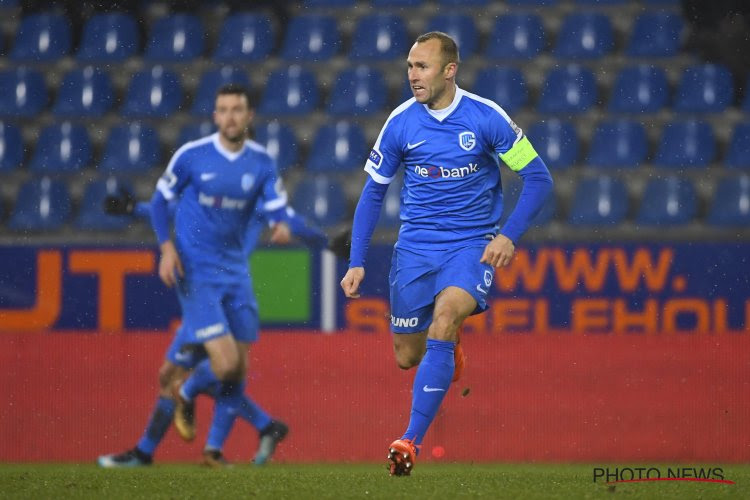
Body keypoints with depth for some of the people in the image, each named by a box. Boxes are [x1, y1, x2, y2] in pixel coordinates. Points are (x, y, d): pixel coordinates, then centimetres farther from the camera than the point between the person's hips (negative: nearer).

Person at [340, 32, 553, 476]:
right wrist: (357, 263, -1)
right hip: (415, 246, 3)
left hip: (473, 244, -3)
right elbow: (373, 193, 6)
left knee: (444, 318, -30)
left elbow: (538, 178, -3)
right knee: (408, 357, 4)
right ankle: (448, 354, 44)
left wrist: (508, 235, -15)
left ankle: (411, 441, -29)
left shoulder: (487, 118, -9)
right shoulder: (400, 122, -3)